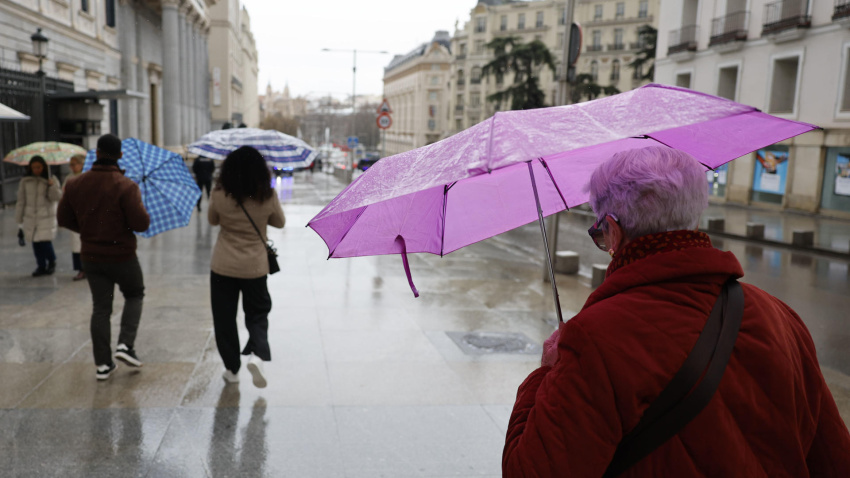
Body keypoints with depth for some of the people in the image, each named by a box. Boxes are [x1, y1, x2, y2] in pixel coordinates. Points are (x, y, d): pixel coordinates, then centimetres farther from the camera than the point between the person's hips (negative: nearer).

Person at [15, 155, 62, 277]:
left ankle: (52, 262, 17)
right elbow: (21, 201, 10)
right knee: (36, 243, 5)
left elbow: (56, 197, -11)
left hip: (46, 217, -3)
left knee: (46, 242, -9)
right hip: (30, 217, 3)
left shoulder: (50, 181, -1)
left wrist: (52, 186, -29)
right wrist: (19, 220, 11)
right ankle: (41, 266, 19)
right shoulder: (25, 181, 5)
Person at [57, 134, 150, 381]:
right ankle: (125, 345, 3)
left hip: (91, 256, 4)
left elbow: (64, 219, 7)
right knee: (135, 296, 19)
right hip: (121, 256, -4)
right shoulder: (126, 186, -18)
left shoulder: (75, 185, -1)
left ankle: (102, 364, 14)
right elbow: (141, 224, -22)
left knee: (100, 307, 12)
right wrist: (141, 210, 0)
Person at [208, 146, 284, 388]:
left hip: (223, 267, 0)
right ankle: (257, 354, -8)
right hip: (255, 267, 0)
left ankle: (231, 368, 20)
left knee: (224, 317, 13)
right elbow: (279, 222, 5)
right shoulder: (268, 196, -12)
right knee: (257, 314, 16)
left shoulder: (220, 195, -12)